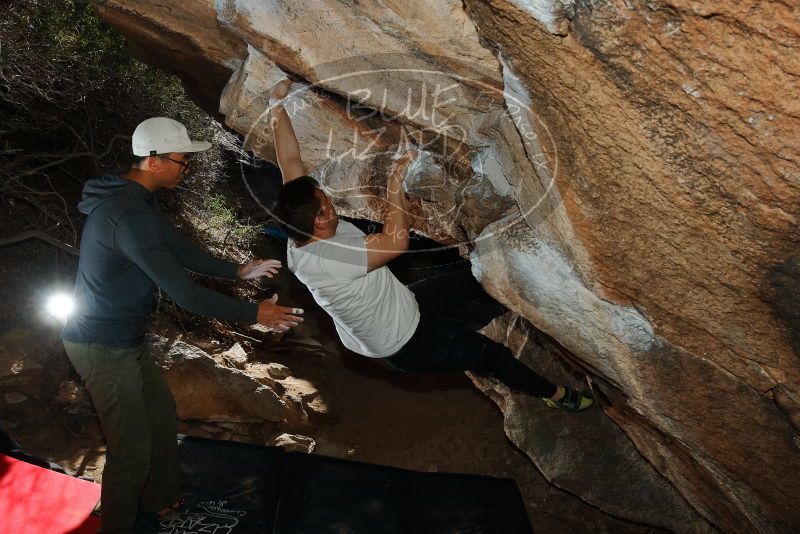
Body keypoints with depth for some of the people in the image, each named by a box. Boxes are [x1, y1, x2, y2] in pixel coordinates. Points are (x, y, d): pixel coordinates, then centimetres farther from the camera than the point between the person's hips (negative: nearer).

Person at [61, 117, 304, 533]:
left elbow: (181, 251, 14)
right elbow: (183, 293, -29)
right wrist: (254, 313, -22)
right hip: (103, 346, -10)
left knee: (161, 412, 21)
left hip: (125, 338, 11)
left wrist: (238, 271, 10)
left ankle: (162, 500, 41)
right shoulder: (129, 214, -29)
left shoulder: (138, 200, 4)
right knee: (132, 449, -3)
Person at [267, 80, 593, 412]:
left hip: (401, 307, 9)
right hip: (406, 345, -8)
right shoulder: (328, 259, -39)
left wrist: (277, 104, -11)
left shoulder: (299, 238, -14)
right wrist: (394, 182, -30)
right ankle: (556, 394, 30)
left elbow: (290, 160, -11)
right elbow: (397, 241, -40)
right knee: (491, 354, 5)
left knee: (473, 281, 15)